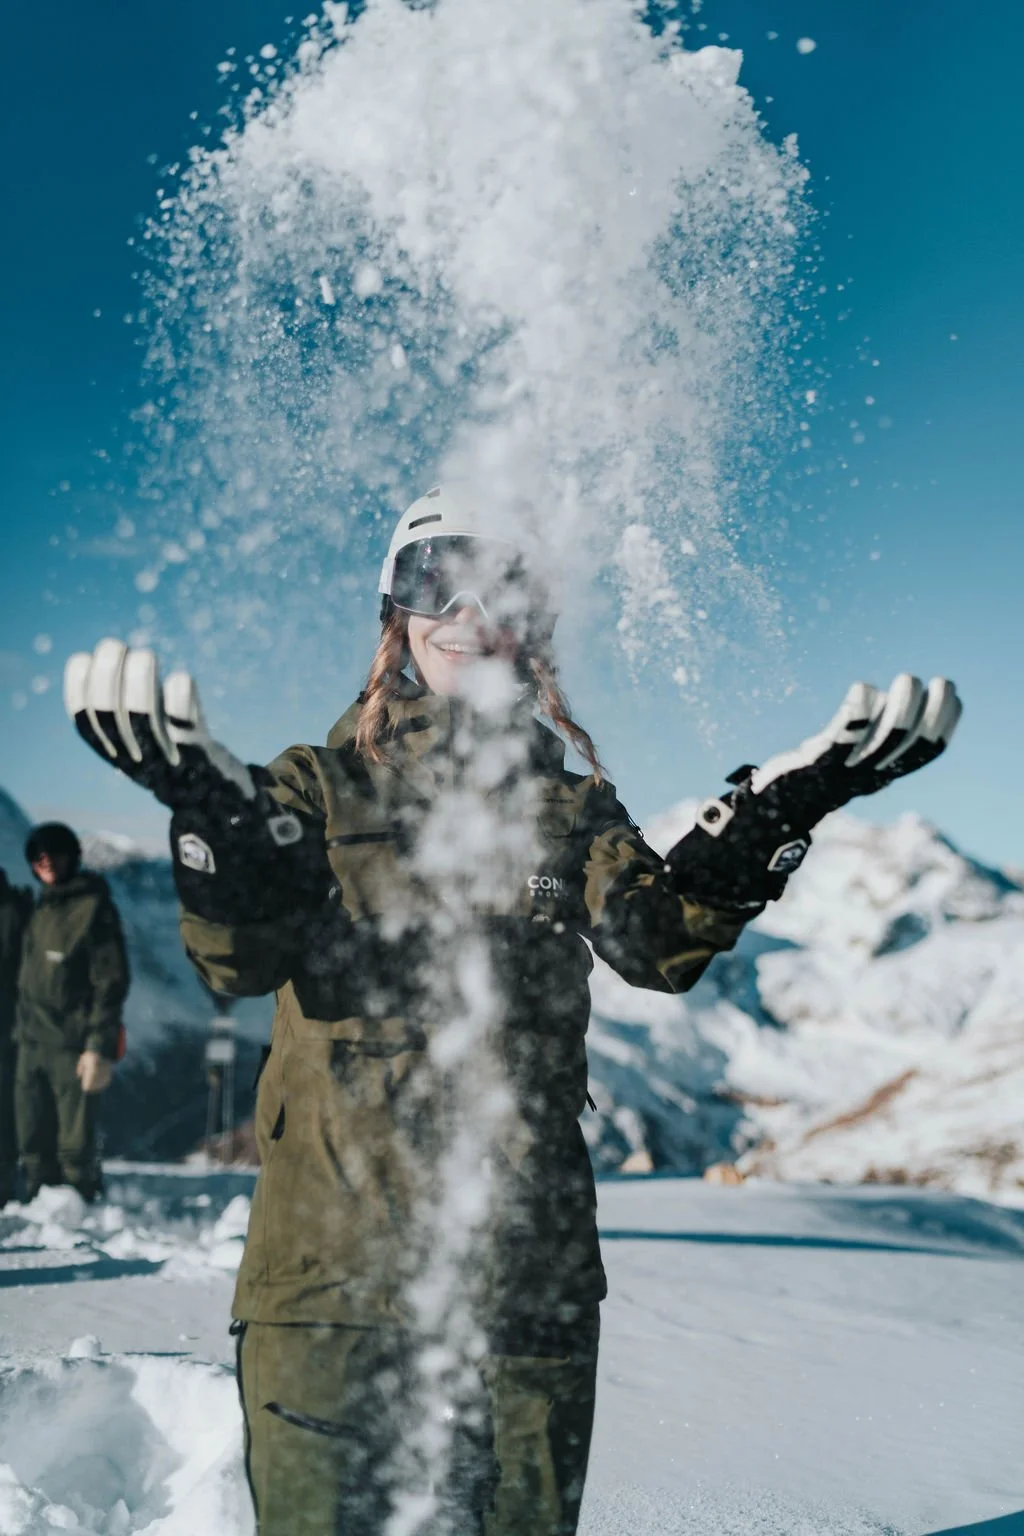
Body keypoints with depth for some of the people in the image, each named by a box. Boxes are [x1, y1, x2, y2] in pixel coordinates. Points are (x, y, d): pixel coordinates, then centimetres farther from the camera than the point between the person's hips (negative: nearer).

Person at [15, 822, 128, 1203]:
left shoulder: (94, 906, -7)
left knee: (75, 1144, -3)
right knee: (34, 1143, 11)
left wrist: (100, 1048, -15)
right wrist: (20, 1028, 14)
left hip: (72, 1046, -7)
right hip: (31, 1043, 7)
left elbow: (111, 982, -10)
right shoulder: (40, 907, 13)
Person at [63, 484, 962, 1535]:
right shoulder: (317, 786, 6)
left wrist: (772, 816, -24)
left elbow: (659, 939, -7)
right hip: (327, 1251, -1)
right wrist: (216, 816, -31)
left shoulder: (566, 805, 11)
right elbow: (237, 959, -11)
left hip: (526, 1280, 2)